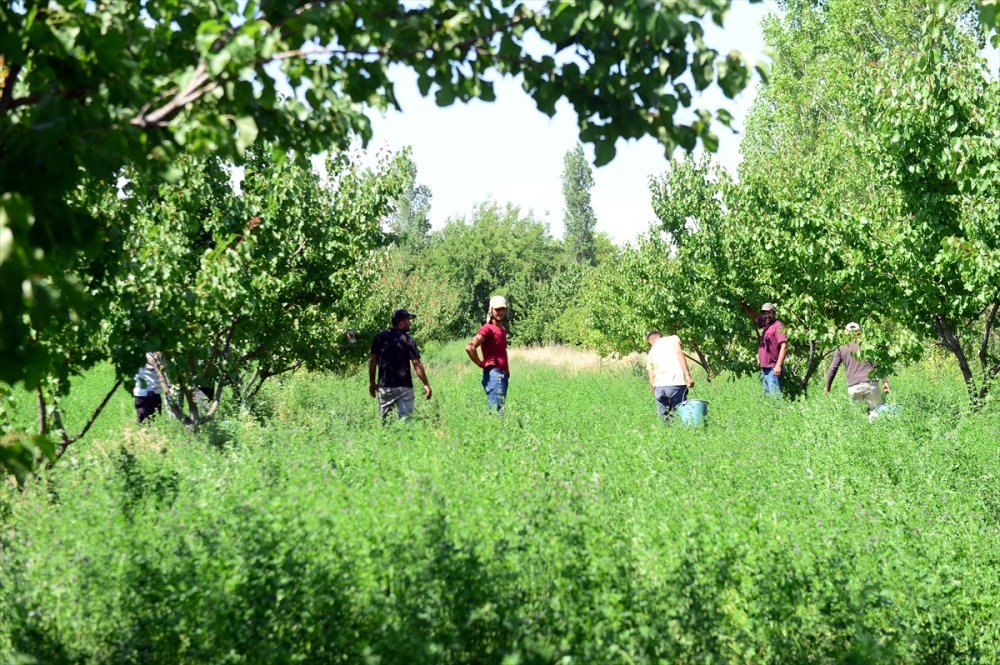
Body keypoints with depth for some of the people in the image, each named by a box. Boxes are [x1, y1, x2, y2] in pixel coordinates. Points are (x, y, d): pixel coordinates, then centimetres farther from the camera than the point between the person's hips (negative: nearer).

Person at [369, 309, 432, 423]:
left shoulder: (379, 337, 4)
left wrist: (372, 382, 15)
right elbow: (417, 364, -9)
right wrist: (426, 385, -4)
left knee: (384, 420, 9)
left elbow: (373, 360, 6)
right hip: (404, 387, -4)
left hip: (384, 386, 4)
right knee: (405, 420, -3)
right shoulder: (407, 340, -7)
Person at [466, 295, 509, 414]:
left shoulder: (503, 329, 18)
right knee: (497, 411, -13)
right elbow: (469, 347, -23)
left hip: (504, 375, 9)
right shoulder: (488, 329, -10)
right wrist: (481, 364, -14)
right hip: (493, 374, -9)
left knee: (497, 410, 8)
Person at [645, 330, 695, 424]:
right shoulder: (673, 338, 16)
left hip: (659, 386, 4)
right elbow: (679, 353, -5)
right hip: (676, 383, -4)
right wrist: (688, 376, -10)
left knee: (665, 419, 11)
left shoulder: (651, 353, 25)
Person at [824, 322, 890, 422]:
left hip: (853, 387, 1)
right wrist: (884, 381, 0)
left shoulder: (841, 348, 11)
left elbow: (833, 368, 10)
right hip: (869, 383, -1)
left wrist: (827, 386, 17)